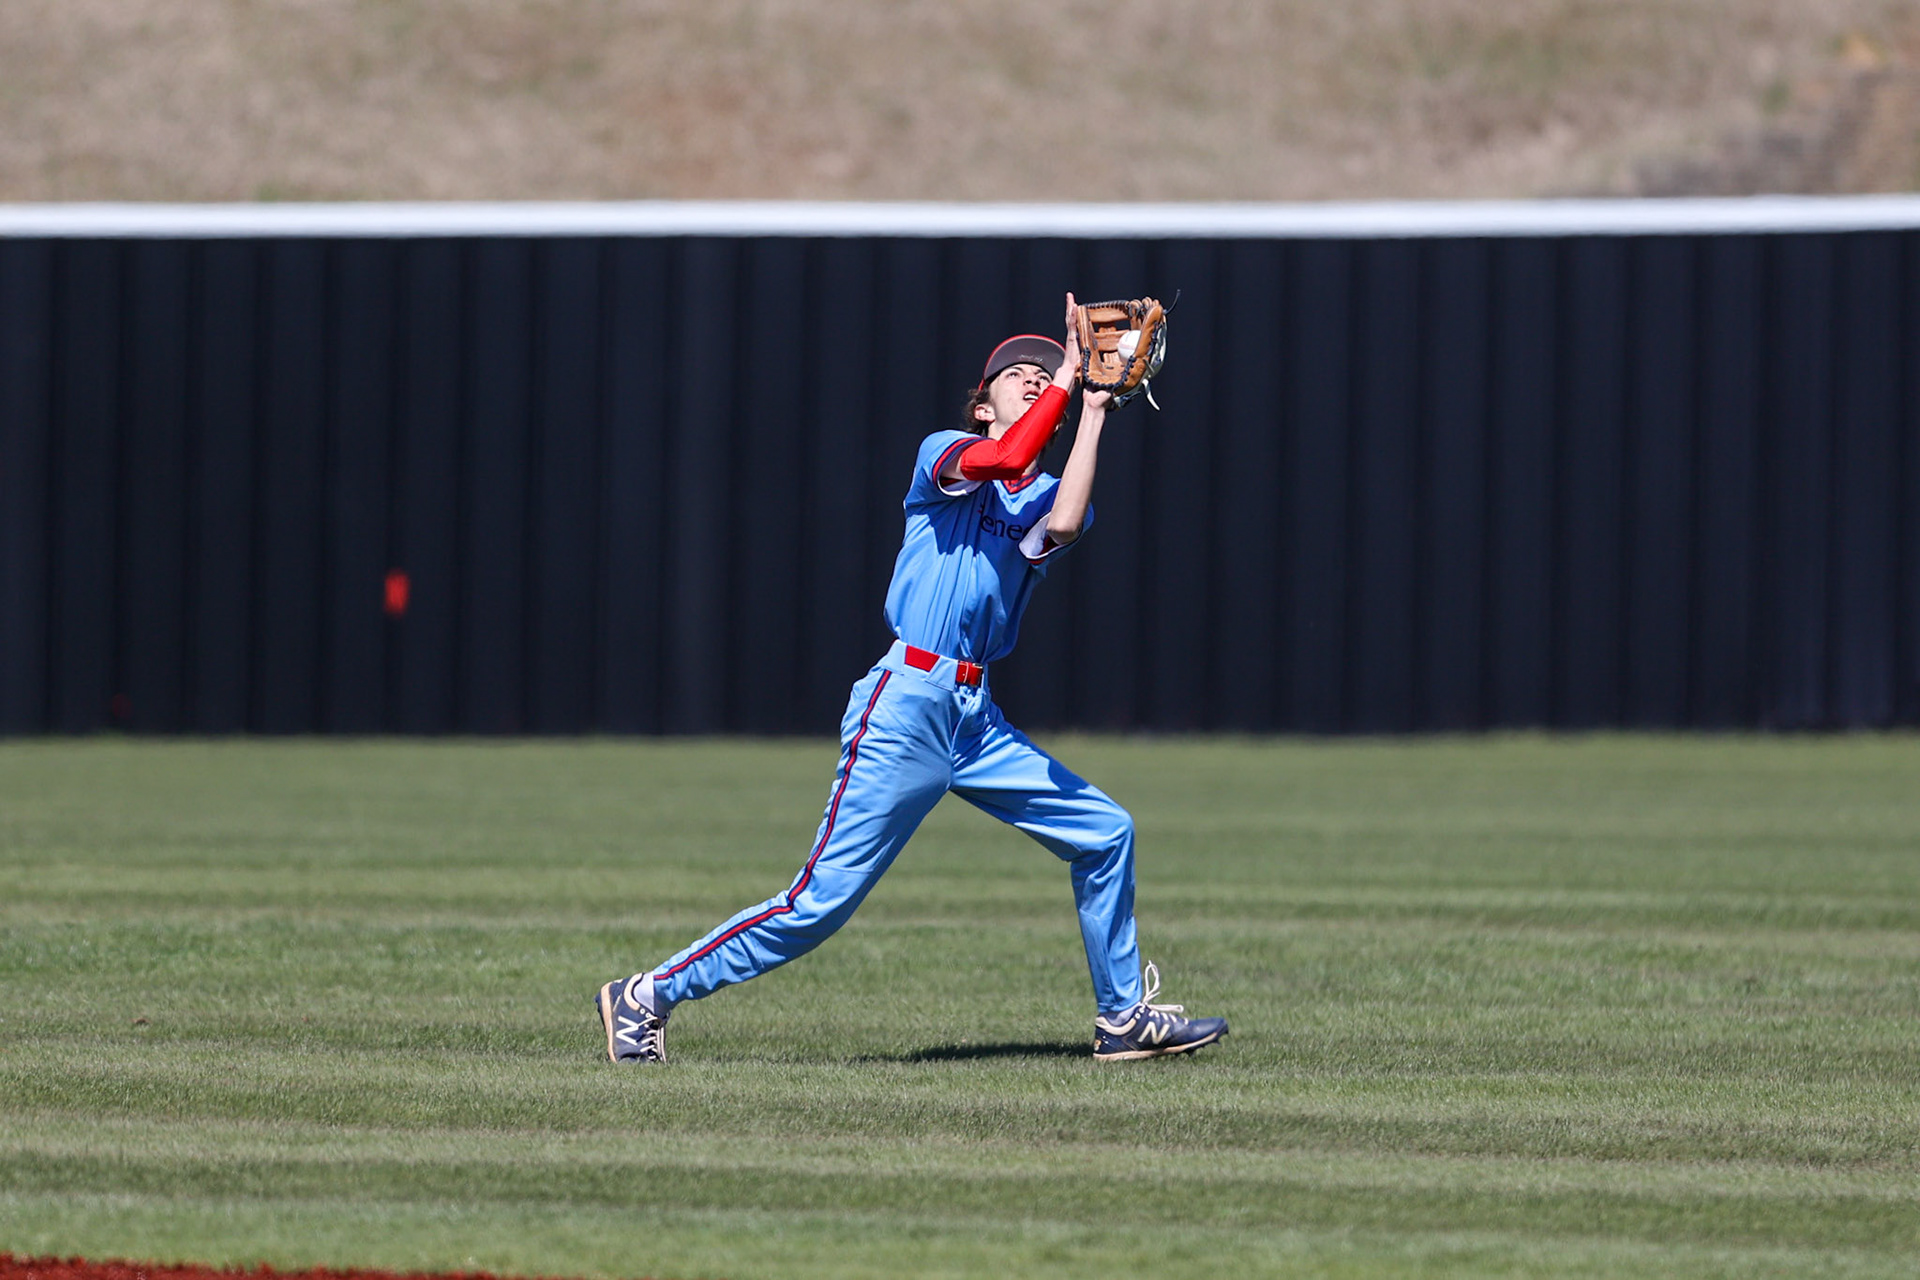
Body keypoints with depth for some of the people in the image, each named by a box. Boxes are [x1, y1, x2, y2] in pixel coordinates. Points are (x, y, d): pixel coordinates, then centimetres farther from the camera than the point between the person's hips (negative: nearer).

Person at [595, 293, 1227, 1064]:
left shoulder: (1049, 500, 14)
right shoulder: (944, 454, 2)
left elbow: (1062, 525, -12)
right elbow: (1004, 459, -22)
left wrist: (1093, 410, -10)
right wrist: (1067, 378, -13)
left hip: (975, 720, 7)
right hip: (904, 707, -6)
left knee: (1105, 834, 6)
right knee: (821, 904, -10)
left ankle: (1123, 1019, 19)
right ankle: (648, 997, 0)